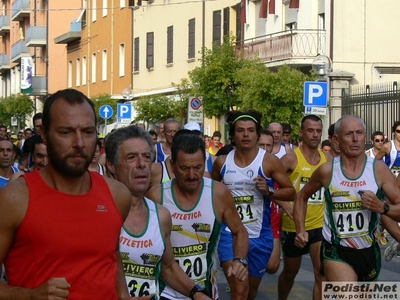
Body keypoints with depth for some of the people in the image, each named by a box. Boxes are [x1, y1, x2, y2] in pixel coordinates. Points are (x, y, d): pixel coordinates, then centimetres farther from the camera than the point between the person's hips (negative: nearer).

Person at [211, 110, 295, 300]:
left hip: (259, 236, 1)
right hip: (229, 233, 0)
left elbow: (291, 192, -2)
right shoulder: (222, 162, 1)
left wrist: (269, 192, -18)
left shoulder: (269, 161, -6)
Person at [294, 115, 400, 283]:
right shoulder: (326, 171, -6)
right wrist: (300, 230, 1)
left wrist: (382, 207, -24)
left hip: (369, 252, 3)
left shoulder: (379, 169, -5)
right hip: (336, 252, -3)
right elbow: (302, 197, 12)